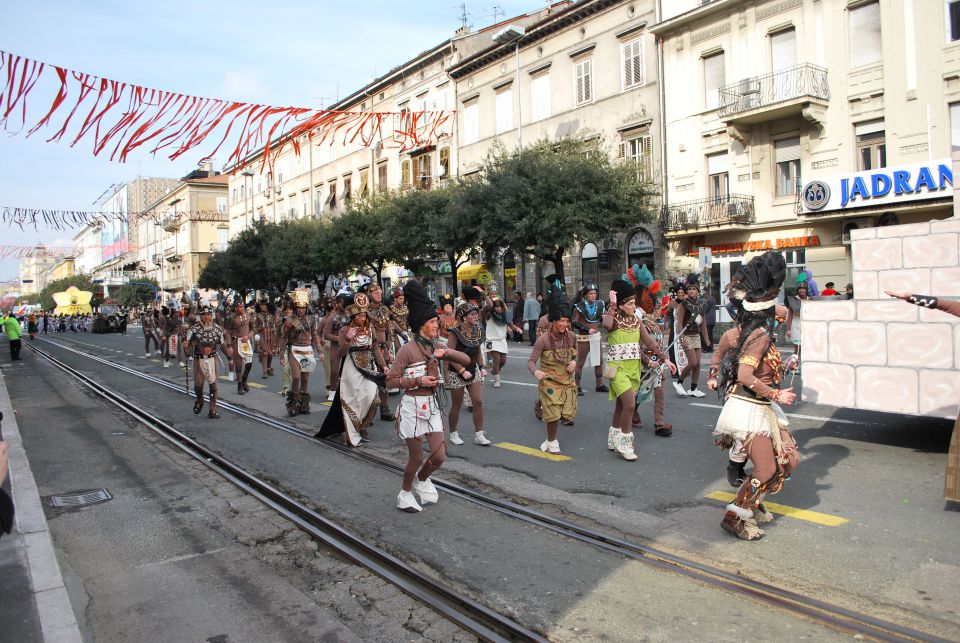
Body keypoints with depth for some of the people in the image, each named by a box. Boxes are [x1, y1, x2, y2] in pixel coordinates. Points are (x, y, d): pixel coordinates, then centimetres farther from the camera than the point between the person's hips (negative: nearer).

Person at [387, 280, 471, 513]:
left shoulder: (436, 346, 5)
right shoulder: (407, 349, -14)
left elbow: (466, 360, 5)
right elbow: (391, 380, -12)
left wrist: (446, 352, -12)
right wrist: (417, 381, -21)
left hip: (432, 405, 6)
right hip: (412, 406, -6)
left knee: (439, 456, 3)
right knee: (416, 458, 5)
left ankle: (422, 479, 34)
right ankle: (405, 493, 30)